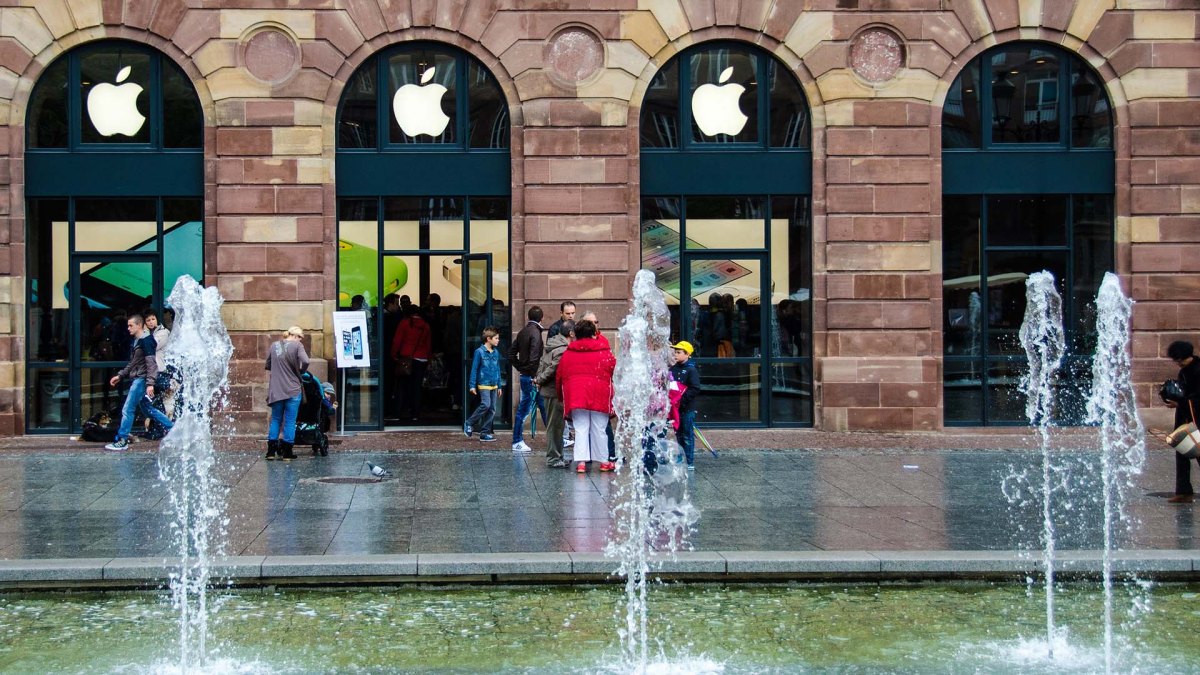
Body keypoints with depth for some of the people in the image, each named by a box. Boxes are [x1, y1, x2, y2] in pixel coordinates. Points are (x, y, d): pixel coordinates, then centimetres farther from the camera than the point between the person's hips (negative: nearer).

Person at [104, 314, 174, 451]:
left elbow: (151, 363, -19)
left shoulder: (146, 341, -13)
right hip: (136, 379, 10)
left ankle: (121, 440, -2)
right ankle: (173, 429, 22)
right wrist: (120, 376, 20)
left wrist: (150, 383, -25)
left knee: (127, 410, -7)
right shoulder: (136, 341, 16)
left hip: (141, 379, -10)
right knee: (147, 409, 15)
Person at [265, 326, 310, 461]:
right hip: (293, 390, -4)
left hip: (276, 390, 4)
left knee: (275, 419, 15)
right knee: (290, 421, 4)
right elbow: (305, 361, -21)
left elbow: (268, 365, 13)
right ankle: (287, 452, 6)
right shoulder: (297, 345, -7)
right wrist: (301, 371, -2)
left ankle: (271, 451, 13)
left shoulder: (274, 345, 8)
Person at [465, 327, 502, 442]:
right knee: (486, 405, -18)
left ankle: (485, 433, 8)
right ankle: (469, 424, 0)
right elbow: (474, 369, -6)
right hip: (483, 384, -7)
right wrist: (472, 385, -9)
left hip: (493, 385, 7)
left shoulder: (496, 352, 11)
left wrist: (499, 386, 18)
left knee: (492, 409, 3)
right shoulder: (479, 352, -7)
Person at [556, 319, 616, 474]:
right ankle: (603, 461, 14)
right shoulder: (605, 352, 1)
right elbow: (615, 372, 3)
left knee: (581, 429, 4)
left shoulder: (568, 353, 8)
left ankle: (581, 461, -6)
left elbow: (559, 376, 13)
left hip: (575, 396, 1)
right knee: (599, 429, 7)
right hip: (600, 396, -1)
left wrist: (561, 396, 23)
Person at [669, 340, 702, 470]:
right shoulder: (673, 369, 11)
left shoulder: (691, 370, -9)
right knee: (679, 435, 12)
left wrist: (682, 398, -22)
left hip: (687, 409, -6)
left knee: (688, 436, -3)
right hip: (675, 408, 6)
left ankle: (690, 463, 2)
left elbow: (695, 389, -16)